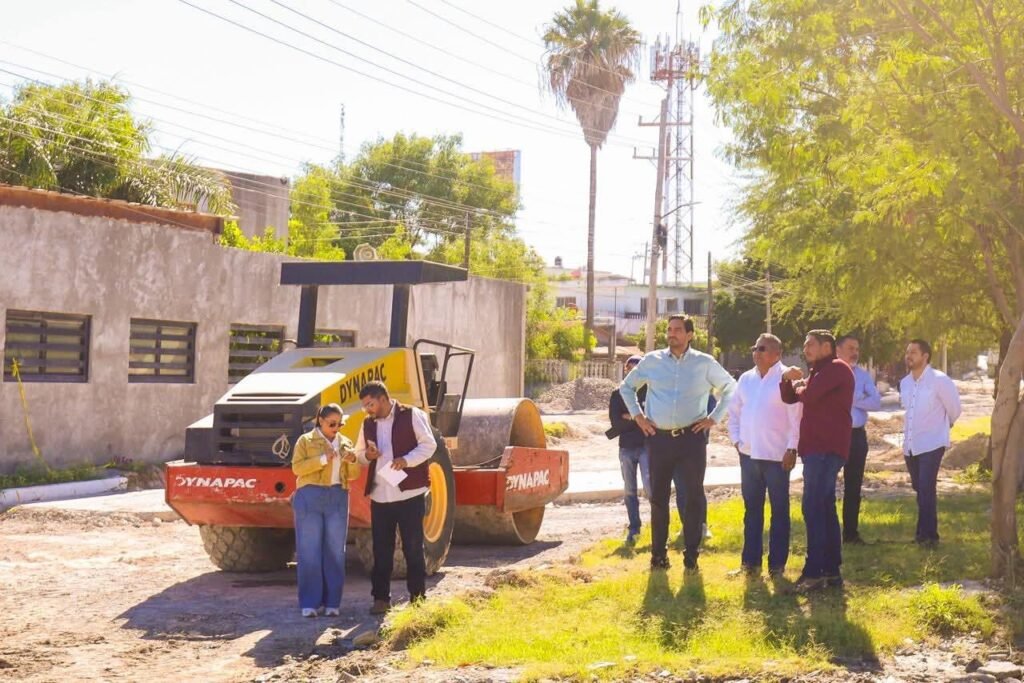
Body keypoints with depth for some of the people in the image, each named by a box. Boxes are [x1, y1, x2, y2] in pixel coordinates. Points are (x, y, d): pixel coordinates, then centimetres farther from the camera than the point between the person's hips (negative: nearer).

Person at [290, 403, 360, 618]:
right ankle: (310, 603, -1)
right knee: (309, 551, -4)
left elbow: (353, 475, 13)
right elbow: (297, 467, -6)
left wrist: (352, 461, -8)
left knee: (335, 552, 2)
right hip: (310, 497, -3)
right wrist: (323, 460, -16)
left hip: (338, 499, 3)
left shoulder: (345, 443, 15)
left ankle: (332, 603, 6)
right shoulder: (306, 441, 5)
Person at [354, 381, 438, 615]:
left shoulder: (412, 415, -3)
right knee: (381, 549, 6)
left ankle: (417, 596, 11)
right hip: (379, 496, 5)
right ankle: (381, 598, 13)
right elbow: (359, 453, 22)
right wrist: (367, 455, -1)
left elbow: (428, 445, -6)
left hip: (409, 493, -5)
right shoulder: (368, 424, 13)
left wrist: (406, 460, -21)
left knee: (413, 547, 3)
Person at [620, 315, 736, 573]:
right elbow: (627, 387, 18)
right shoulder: (652, 360, 6)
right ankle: (658, 553, 13)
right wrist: (637, 415, 8)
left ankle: (691, 554, 11)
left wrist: (714, 417, 4)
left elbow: (730, 388, 12)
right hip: (660, 438, 1)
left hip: (692, 437, -1)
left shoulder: (704, 363, 2)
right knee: (658, 496, 4)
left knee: (694, 496, 3)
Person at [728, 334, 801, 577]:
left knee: (779, 511, 5)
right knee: (752, 509, 10)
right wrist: (736, 439, 7)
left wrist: (792, 448, -15)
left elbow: (796, 416, -11)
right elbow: (734, 411, 18)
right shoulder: (746, 379, 10)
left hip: (777, 456, -5)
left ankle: (777, 563, 10)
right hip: (748, 454, 5)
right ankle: (750, 561, 17)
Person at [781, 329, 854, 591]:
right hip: (817, 449, 11)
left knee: (813, 508, -14)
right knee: (825, 508, 12)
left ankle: (814, 572, -16)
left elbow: (808, 395, -22)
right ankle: (832, 570, 16)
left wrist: (799, 385, 0)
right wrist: (788, 380, 0)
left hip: (826, 449, -11)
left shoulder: (836, 368, -8)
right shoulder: (820, 372, 23)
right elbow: (789, 398, 19)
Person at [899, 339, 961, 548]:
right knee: (919, 490, 14)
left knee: (926, 490, -12)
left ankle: (928, 534, -7)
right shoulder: (904, 382, 8)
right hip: (910, 446, 7)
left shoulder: (939, 380, -13)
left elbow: (954, 408, -2)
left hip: (931, 444, -6)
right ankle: (924, 532, 24)